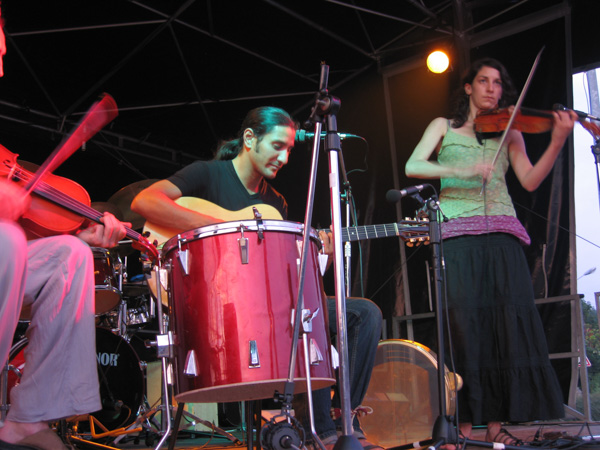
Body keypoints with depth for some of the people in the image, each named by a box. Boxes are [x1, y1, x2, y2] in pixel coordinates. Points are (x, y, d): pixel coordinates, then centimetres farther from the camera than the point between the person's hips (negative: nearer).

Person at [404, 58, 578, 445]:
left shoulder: (509, 133, 19)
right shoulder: (444, 127, 16)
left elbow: (530, 181, 5)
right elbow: (413, 167, 1)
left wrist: (558, 141, -9)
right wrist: (459, 170, -15)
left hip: (501, 236, 2)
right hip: (457, 235, -2)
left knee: (508, 323, -9)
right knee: (464, 325, -10)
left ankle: (496, 422, -4)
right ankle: (465, 422, -5)